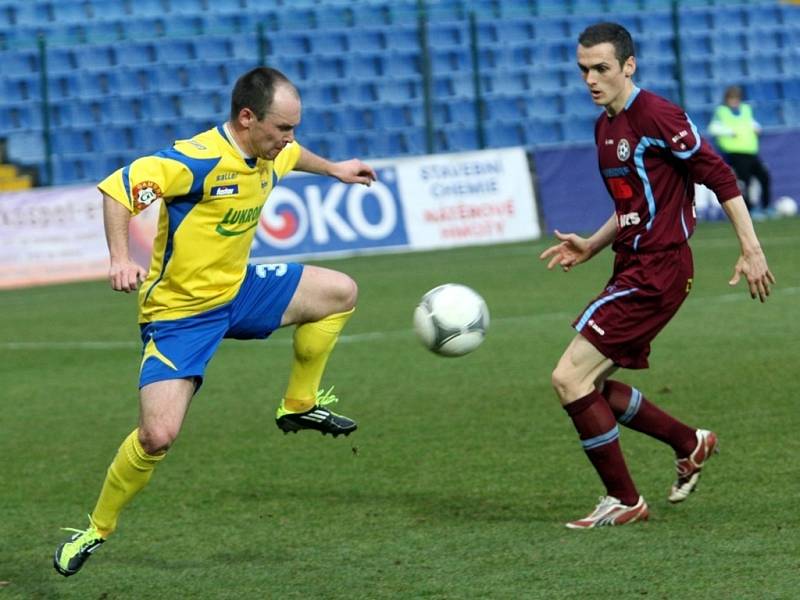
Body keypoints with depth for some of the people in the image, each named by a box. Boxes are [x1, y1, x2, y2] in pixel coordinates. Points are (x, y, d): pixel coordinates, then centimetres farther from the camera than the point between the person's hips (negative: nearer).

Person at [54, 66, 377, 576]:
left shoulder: (269, 155, -1)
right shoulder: (197, 161, -28)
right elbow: (117, 189, -30)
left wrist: (333, 168, 39)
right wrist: (121, 260, -40)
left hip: (237, 290, 8)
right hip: (179, 312, -8)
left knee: (340, 292, 8)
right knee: (158, 435, -19)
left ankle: (300, 405, 21)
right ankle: (97, 531, 3)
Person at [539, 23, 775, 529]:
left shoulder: (655, 116, -15)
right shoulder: (605, 127, 14)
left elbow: (719, 175, -15)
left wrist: (751, 249, -17)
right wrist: (591, 247, 15)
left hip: (658, 269, -10)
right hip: (634, 268, 10)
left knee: (570, 378, -13)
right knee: (589, 385, 12)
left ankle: (624, 501, -2)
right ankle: (690, 444, 28)